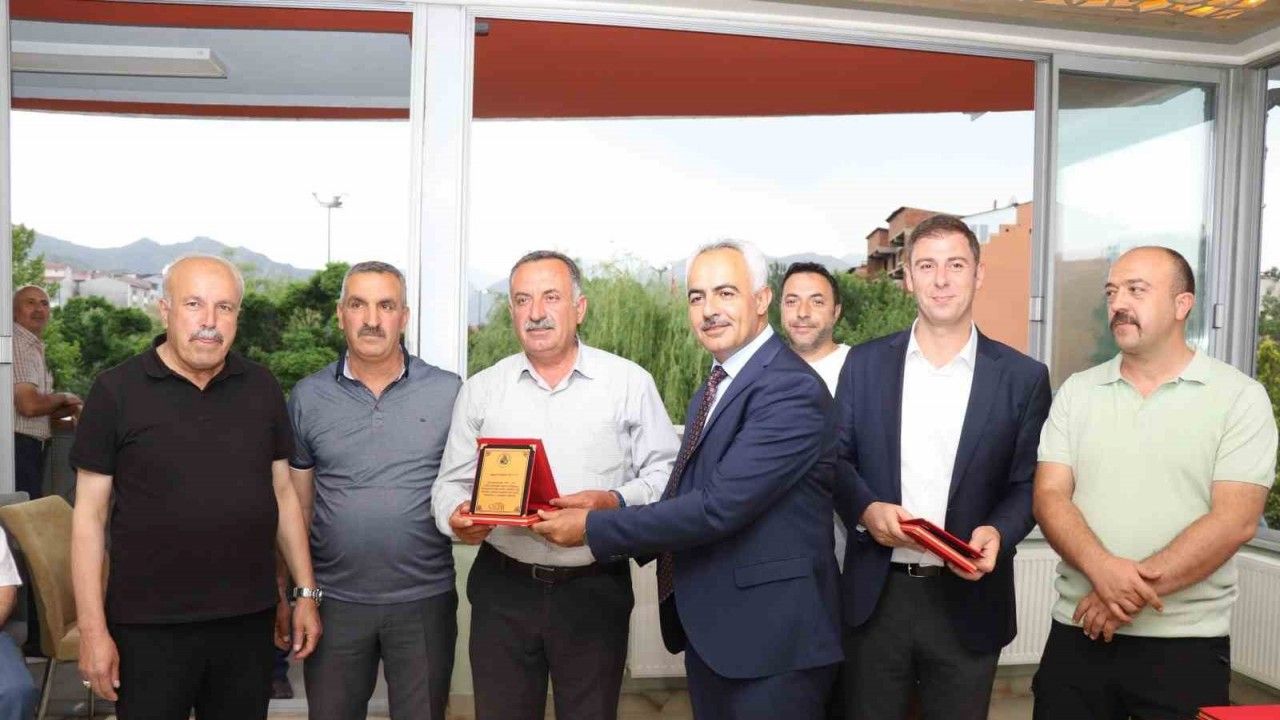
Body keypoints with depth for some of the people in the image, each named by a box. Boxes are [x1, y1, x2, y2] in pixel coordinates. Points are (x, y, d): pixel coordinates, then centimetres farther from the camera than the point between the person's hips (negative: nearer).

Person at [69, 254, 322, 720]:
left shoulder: (261, 388, 4)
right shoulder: (117, 390, -5)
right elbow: (90, 513, -4)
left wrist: (306, 592, 6)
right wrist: (93, 629, -7)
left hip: (248, 622, 3)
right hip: (148, 628, -3)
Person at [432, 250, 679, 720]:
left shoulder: (629, 382, 0)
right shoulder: (480, 390, 6)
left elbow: (665, 475, -1)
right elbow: (453, 482, 8)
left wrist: (615, 502, -19)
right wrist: (457, 515, -14)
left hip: (595, 591, -1)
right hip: (503, 590, 2)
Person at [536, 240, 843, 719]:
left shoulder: (792, 388, -18)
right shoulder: (712, 391, 13)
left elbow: (720, 505, -25)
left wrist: (594, 528, -18)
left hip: (770, 638, -8)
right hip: (707, 628, 8)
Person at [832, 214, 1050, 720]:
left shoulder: (1023, 377, 1)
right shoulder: (865, 363, 4)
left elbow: (1028, 484, 2)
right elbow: (836, 457, 6)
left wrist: (997, 533, -18)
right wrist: (866, 509, -14)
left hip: (968, 599, 0)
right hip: (876, 594, 1)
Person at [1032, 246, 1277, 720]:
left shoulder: (1240, 397, -2)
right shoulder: (1076, 392, 6)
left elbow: (1234, 520, -11)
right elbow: (1049, 496, -2)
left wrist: (1137, 583, -17)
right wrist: (1103, 570, -19)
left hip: (1186, 645, -2)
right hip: (1078, 633, 3)